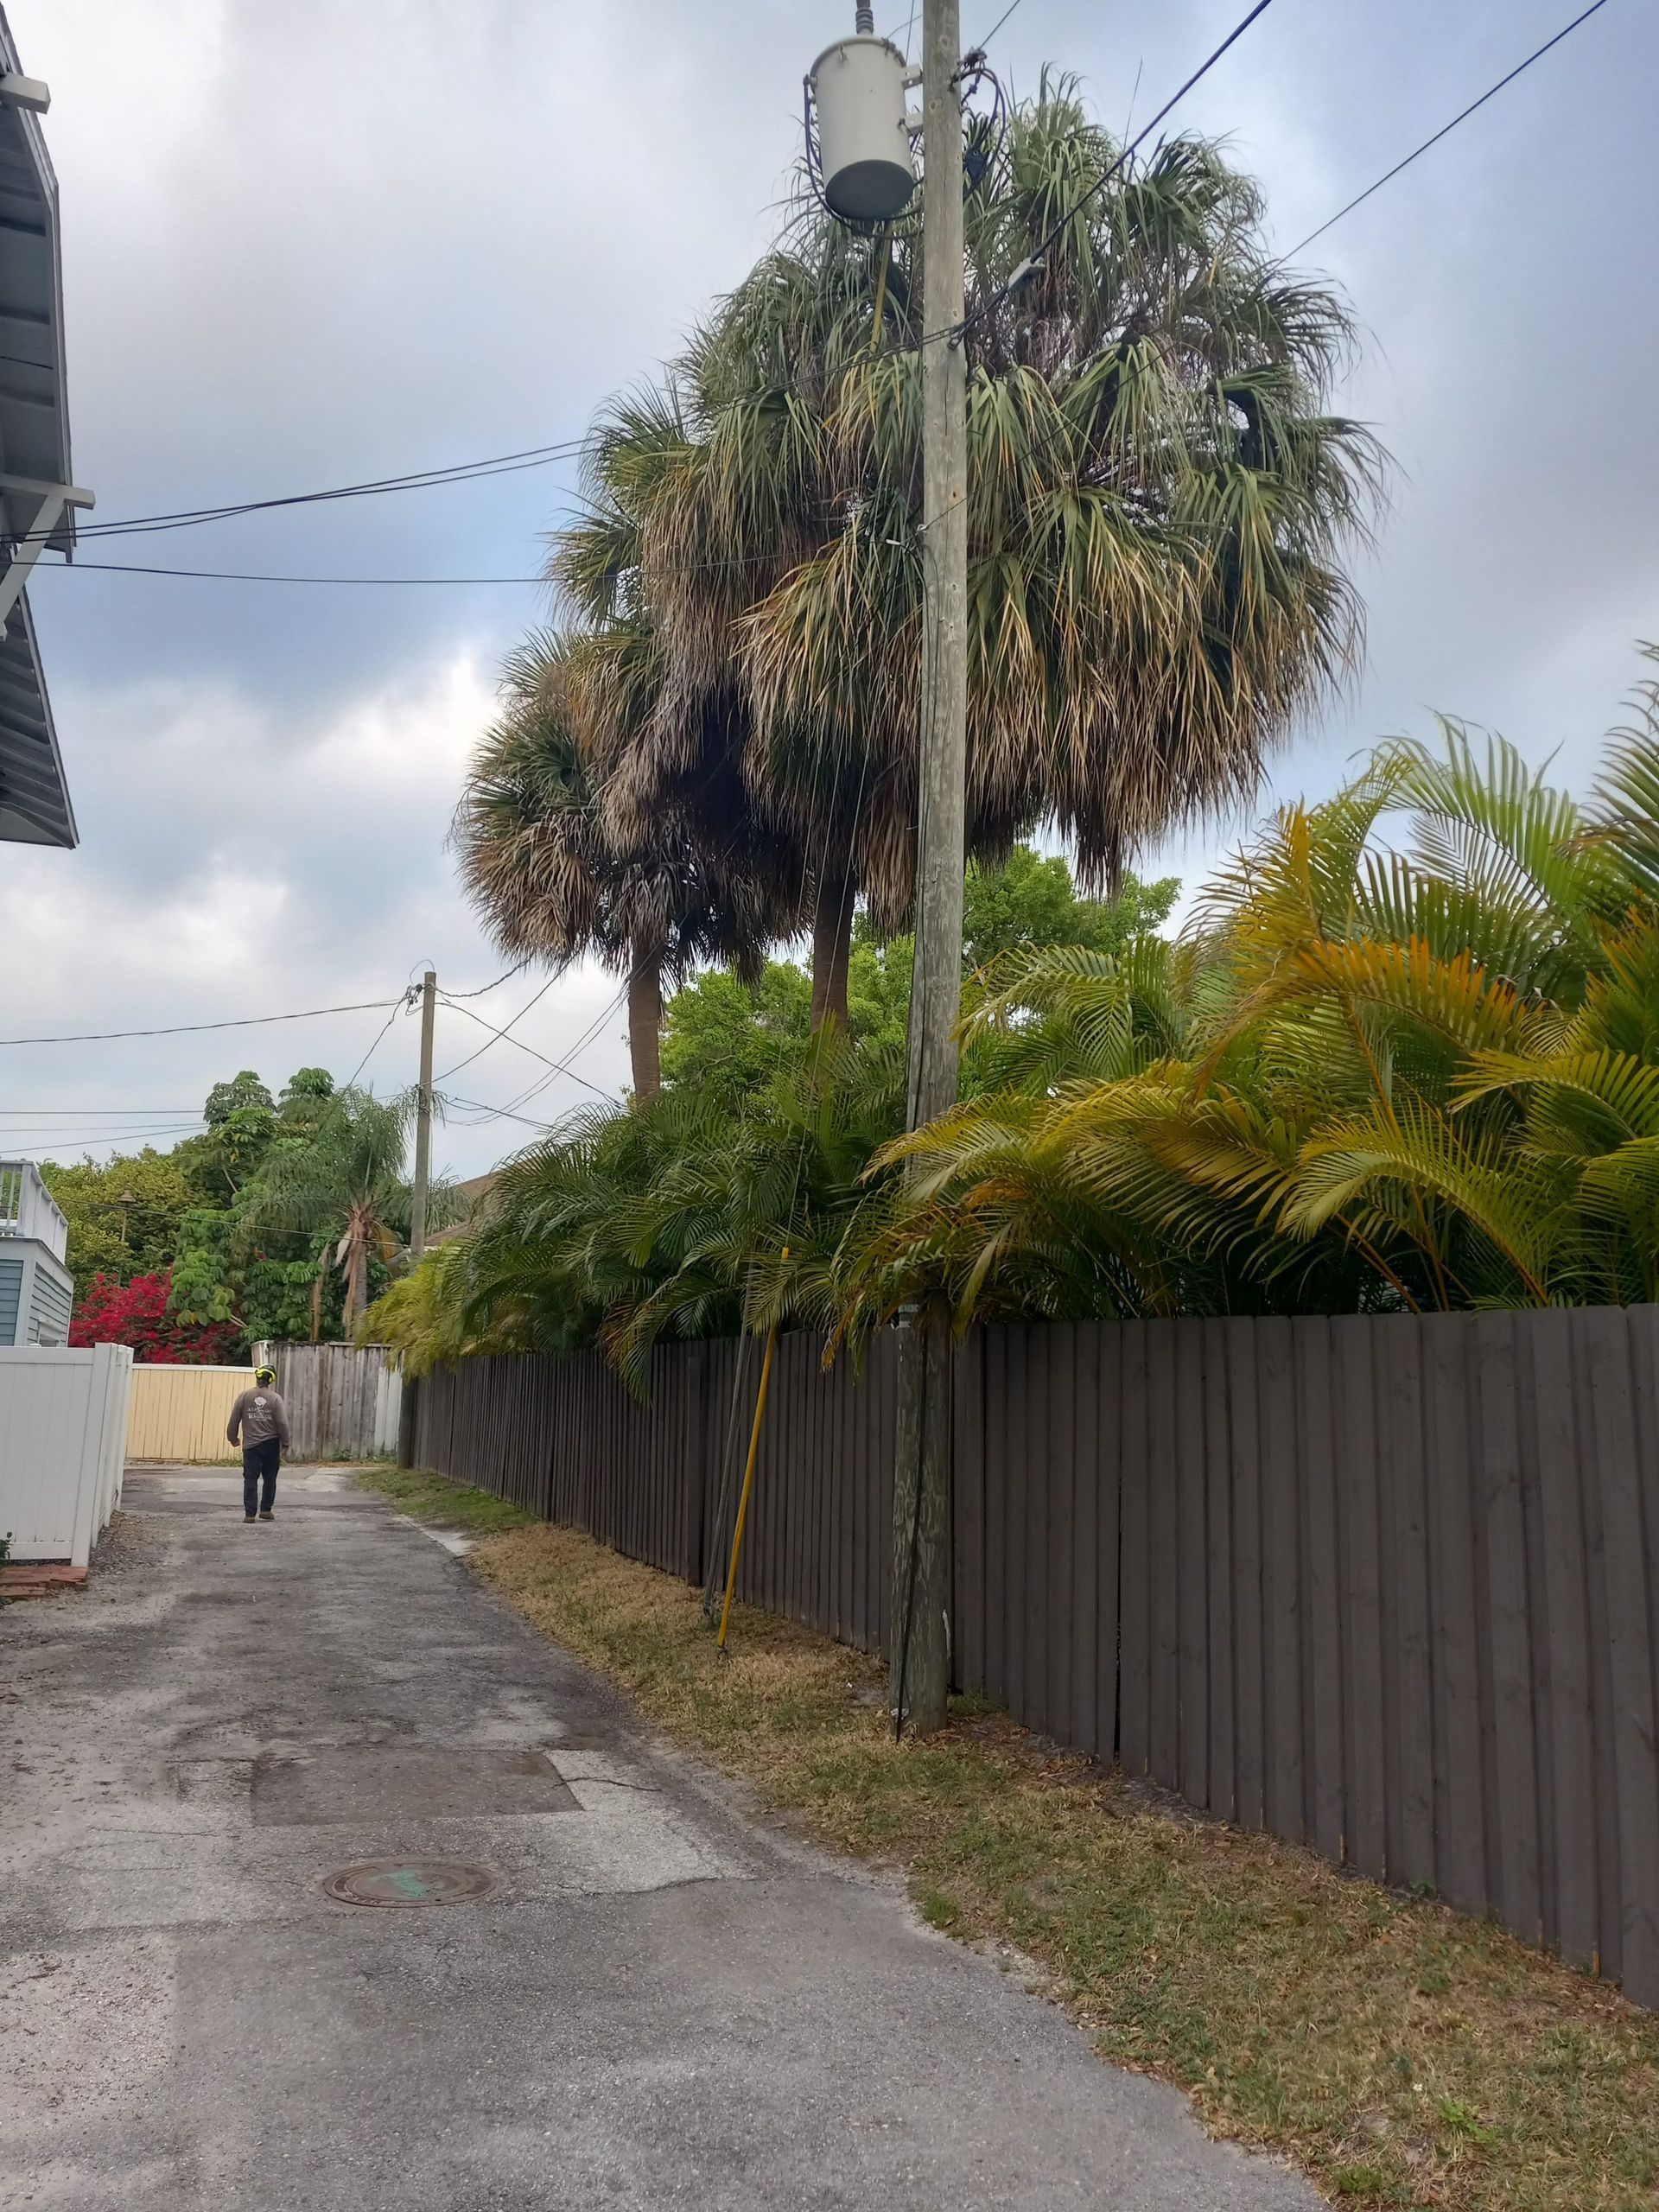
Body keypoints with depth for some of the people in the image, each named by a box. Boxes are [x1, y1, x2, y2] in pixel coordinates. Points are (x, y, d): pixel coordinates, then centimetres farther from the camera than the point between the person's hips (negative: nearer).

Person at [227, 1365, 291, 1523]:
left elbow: (234, 1420, 1)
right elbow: (283, 1423, -8)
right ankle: (266, 1509, 15)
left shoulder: (245, 1396, -3)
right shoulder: (275, 1399, -6)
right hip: (271, 1444, 0)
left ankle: (249, 1513, 0)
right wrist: (285, 1444, 4)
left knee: (250, 1479, 4)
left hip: (250, 1445, 0)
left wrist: (233, 1438, 17)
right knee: (270, 1478, 13)